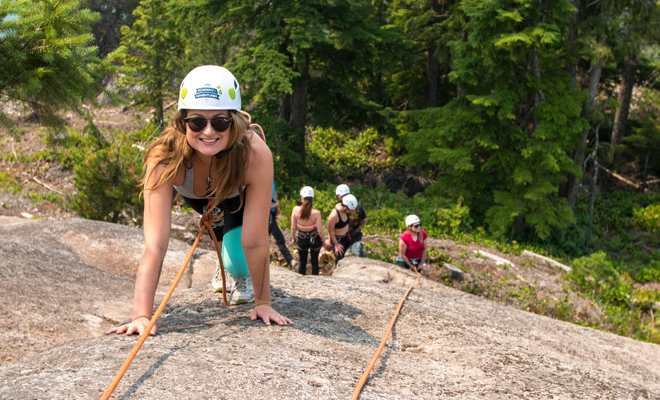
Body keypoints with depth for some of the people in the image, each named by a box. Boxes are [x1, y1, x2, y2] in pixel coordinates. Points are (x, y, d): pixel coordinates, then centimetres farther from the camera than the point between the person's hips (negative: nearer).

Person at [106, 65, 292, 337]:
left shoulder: (256, 155, -45)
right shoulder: (165, 159, -43)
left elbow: (255, 241, -37)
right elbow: (154, 245, -45)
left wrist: (263, 303, -30)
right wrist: (141, 316, -51)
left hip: (239, 194, -1)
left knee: (237, 262, -14)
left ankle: (241, 276, 21)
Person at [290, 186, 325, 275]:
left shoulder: (296, 210, -22)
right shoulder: (316, 213, -27)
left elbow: (293, 227, -10)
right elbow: (320, 231, -19)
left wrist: (293, 238, 8)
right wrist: (323, 240, 2)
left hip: (301, 240, 1)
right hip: (314, 239, -1)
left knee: (302, 261, 23)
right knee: (315, 261, 20)